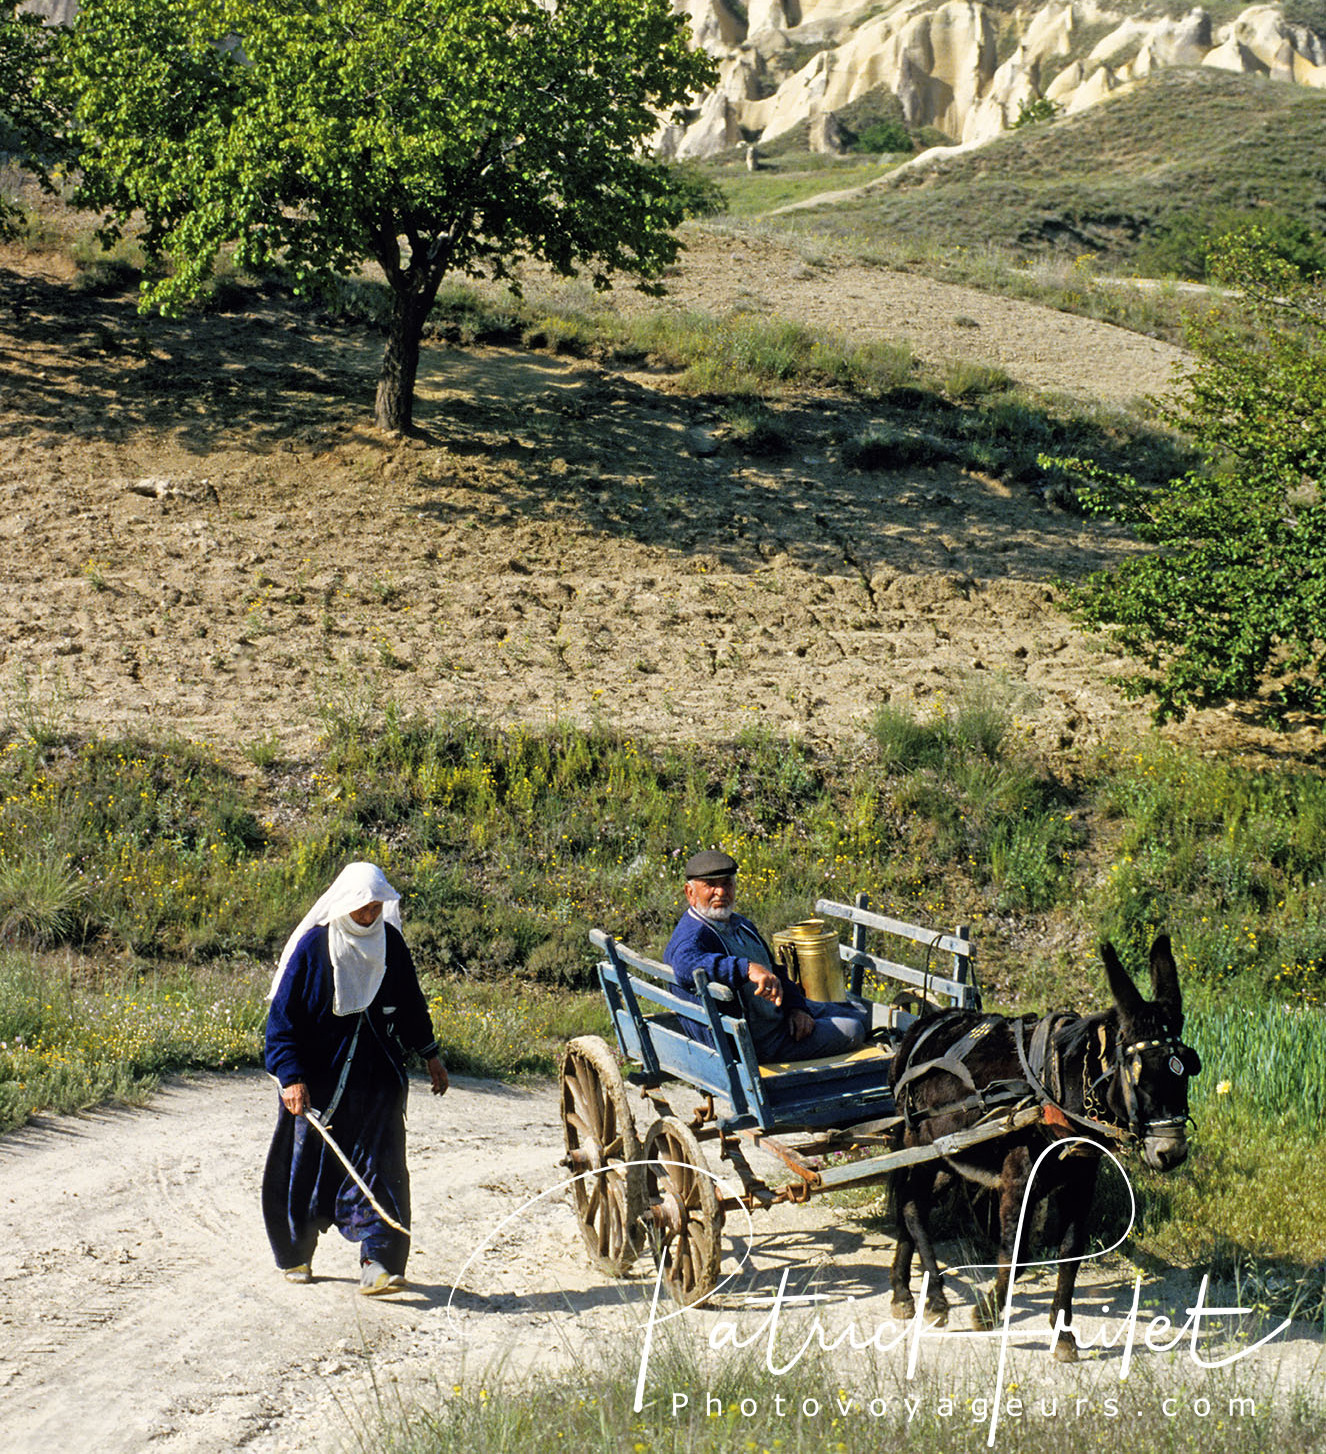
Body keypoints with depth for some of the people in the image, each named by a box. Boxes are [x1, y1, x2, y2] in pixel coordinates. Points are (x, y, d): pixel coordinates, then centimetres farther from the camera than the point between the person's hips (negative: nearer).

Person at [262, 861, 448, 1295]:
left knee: (380, 1165, -8)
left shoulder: (389, 942, 1)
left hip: (377, 1076, 3)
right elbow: (283, 1015, -11)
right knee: (308, 1164, 8)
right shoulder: (313, 946, -12)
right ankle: (295, 1255, 28)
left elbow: (409, 1002, 17)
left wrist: (429, 1053, 22)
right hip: (318, 1077, -3)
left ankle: (378, 1263, -12)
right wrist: (291, 1076, -20)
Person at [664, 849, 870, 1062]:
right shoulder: (691, 937, -22)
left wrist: (797, 1008, 2)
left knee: (860, 1014, 21)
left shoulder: (740, 925, 12)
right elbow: (688, 965, -47)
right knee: (849, 1031, -9)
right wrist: (749, 968, -56)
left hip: (780, 1012, 11)